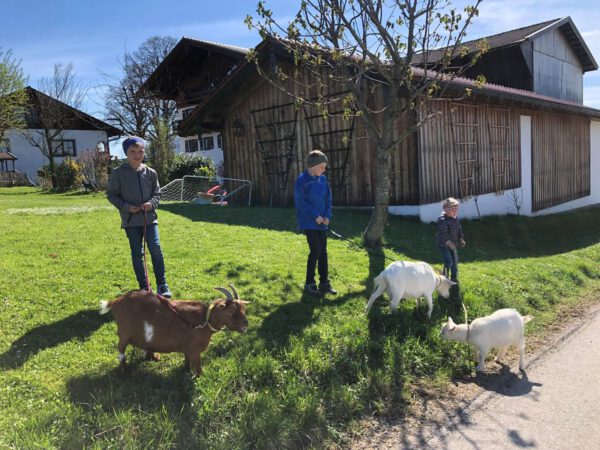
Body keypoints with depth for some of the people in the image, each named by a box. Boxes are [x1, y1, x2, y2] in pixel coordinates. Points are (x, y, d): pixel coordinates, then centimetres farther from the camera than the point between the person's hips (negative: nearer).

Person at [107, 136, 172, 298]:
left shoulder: (150, 172, 2)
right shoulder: (118, 173, -4)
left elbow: (157, 193, 11)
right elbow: (111, 194, 2)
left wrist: (152, 203, -10)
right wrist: (125, 206, -12)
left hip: (149, 217, 1)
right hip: (131, 219, -1)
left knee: (156, 249, -5)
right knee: (137, 253, 6)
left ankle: (162, 285, 6)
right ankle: (143, 287, 16)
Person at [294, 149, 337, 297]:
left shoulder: (323, 179, 8)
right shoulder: (301, 180, -11)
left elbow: (328, 199, 11)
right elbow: (300, 202, -14)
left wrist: (327, 216, -3)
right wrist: (315, 216, -15)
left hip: (322, 222, 6)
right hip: (309, 222, -6)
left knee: (323, 251, 9)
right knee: (315, 251, -8)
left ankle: (324, 282, 18)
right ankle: (309, 284, 5)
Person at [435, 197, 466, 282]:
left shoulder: (456, 219, 4)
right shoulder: (442, 220, -22)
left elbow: (459, 230, 13)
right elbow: (442, 233, -28)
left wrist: (461, 239, 0)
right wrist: (448, 242, -36)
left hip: (452, 244, 8)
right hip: (443, 244, -8)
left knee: (455, 260, 12)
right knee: (449, 262, -13)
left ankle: (454, 277, 28)